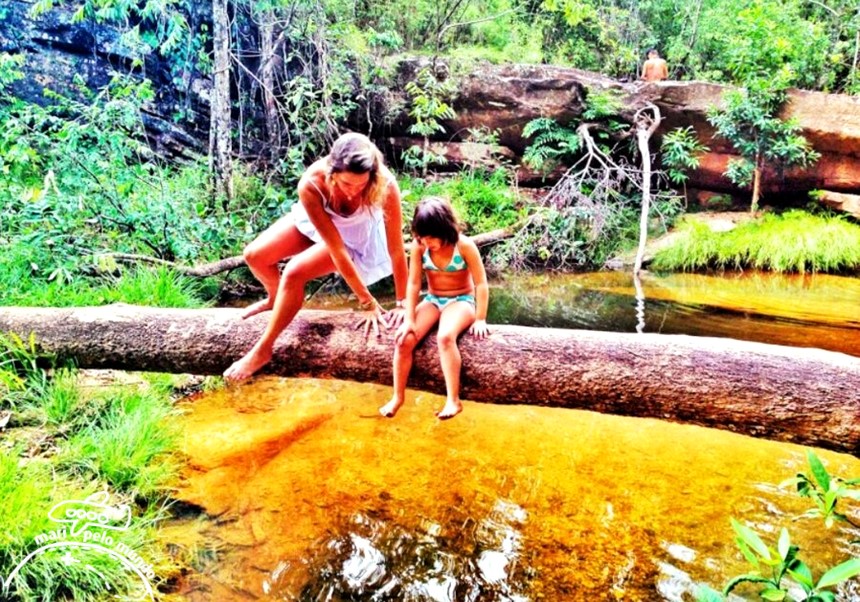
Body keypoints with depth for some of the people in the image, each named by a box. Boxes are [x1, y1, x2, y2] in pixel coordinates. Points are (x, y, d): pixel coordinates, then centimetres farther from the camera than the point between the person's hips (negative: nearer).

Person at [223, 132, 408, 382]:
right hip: (316, 220, 3)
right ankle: (275, 298, 32)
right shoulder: (311, 185, -38)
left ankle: (262, 350, -1)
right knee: (254, 255, -4)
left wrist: (402, 302, -23)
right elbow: (336, 249, -33)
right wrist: (367, 302, -30)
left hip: (358, 237, -2)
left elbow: (396, 248, -31)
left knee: (294, 272, -22)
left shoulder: (385, 186, -41)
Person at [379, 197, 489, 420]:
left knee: (445, 337, -35)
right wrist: (409, 319, -13)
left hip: (461, 300, -4)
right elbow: (414, 283, -8)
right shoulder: (419, 246, -10)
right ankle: (398, 397, -1)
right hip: (432, 300, 4)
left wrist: (480, 319, -18)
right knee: (404, 340, -18)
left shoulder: (464, 245, -19)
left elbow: (481, 284, -15)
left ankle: (453, 400, -25)